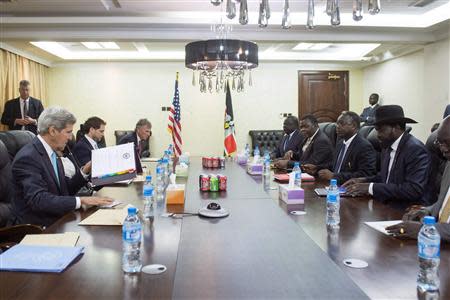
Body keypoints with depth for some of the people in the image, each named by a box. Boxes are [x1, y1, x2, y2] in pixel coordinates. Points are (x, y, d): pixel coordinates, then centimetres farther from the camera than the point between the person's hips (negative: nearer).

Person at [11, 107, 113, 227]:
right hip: (38, 227, -8)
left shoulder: (50, 153, 9)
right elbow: (39, 200, -27)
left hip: (57, 220, 8)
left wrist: (84, 171, 0)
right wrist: (81, 200, -28)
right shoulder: (27, 157, -17)